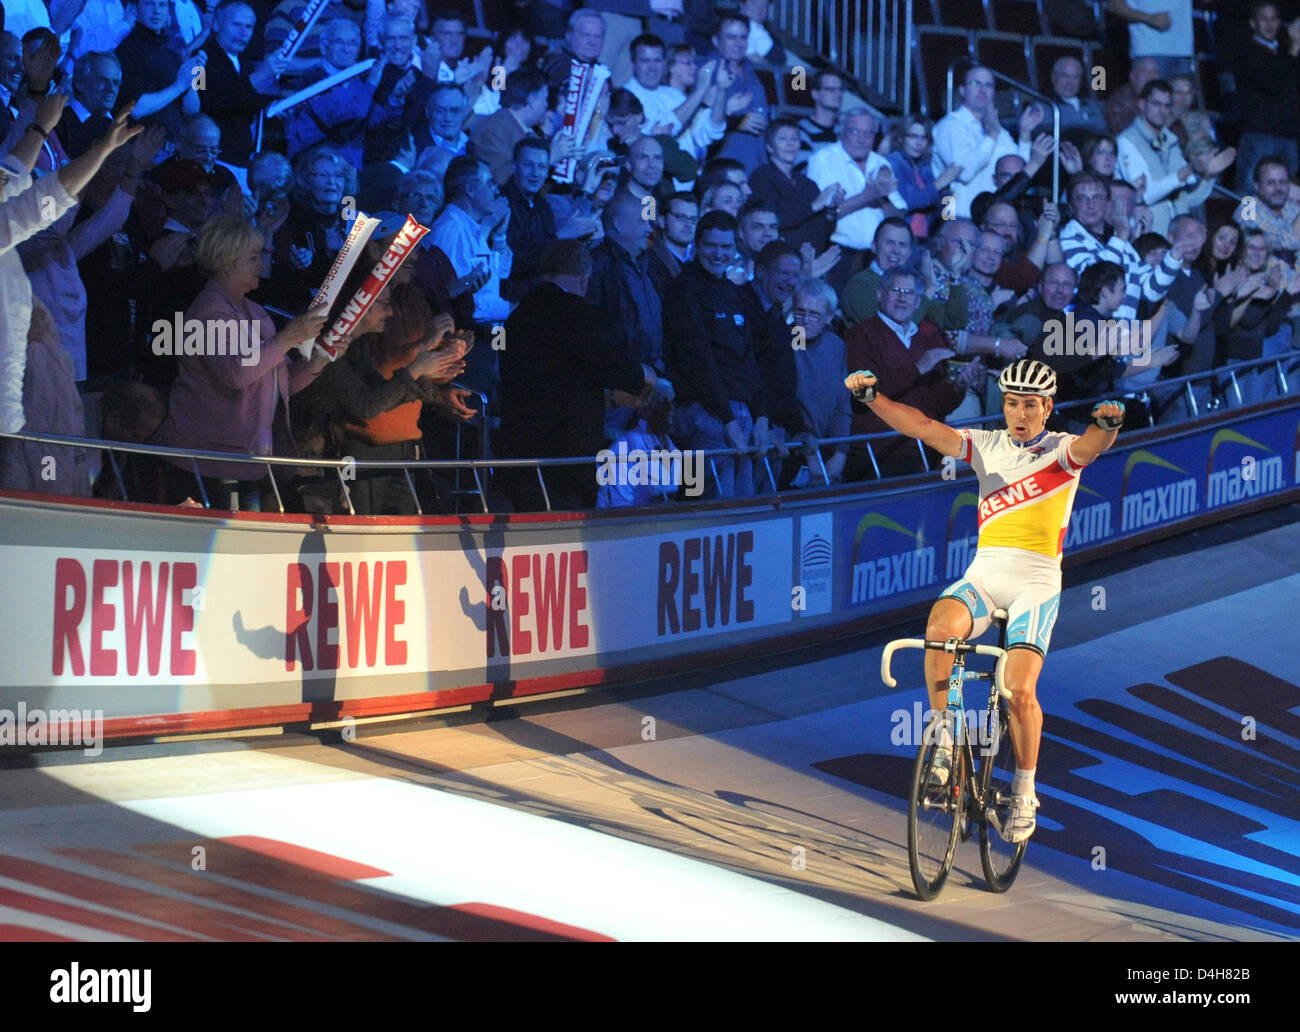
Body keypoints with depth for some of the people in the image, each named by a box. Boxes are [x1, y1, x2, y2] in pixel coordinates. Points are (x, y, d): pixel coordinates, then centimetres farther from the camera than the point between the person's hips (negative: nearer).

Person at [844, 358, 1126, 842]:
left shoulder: (1062, 450, 1)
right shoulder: (986, 446, 11)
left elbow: (1091, 445, -22)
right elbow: (921, 426, 2)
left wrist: (1107, 423, -46)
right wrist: (871, 395, -12)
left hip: (1036, 582, -3)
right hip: (983, 574, 3)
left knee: (1020, 689, -17)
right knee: (941, 626, -30)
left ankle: (1024, 793, 4)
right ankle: (943, 742, -19)